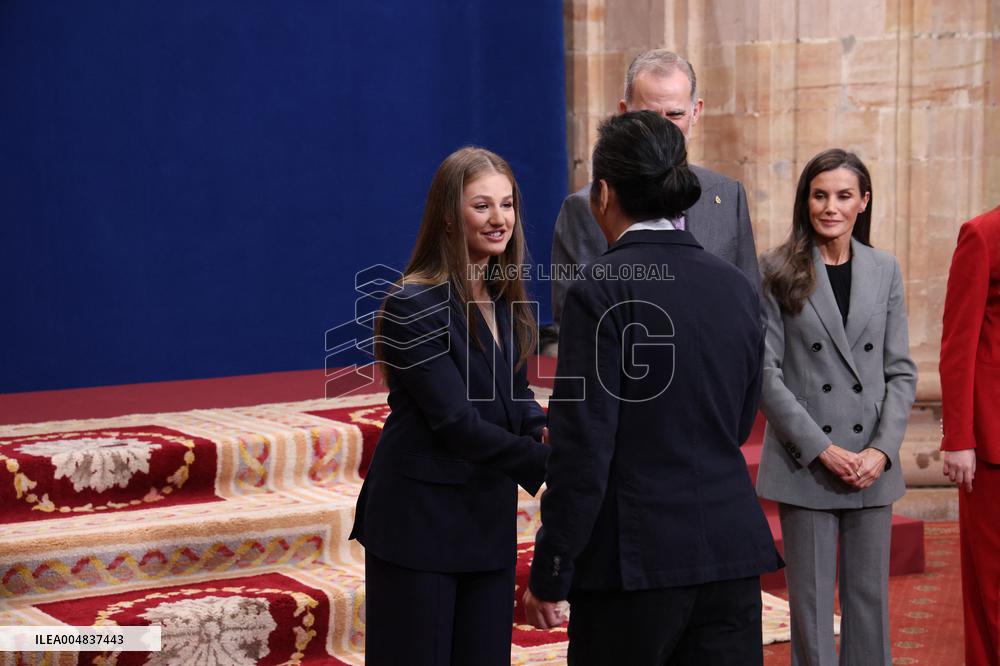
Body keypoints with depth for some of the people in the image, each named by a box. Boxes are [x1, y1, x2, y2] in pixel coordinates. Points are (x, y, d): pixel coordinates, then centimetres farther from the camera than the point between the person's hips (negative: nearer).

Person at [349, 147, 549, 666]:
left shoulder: (504, 298, 7)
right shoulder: (414, 306, -16)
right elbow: (455, 421, -21)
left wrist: (544, 432, -9)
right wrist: (545, 462, -26)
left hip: (489, 519, 7)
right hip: (419, 520, -7)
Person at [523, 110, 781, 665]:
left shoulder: (601, 291, -12)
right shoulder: (737, 287, 7)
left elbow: (583, 449, -13)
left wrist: (549, 574, -6)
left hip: (637, 557, -5)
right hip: (731, 551, 5)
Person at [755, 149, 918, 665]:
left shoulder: (884, 269, 7)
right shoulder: (776, 271, -3)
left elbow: (901, 370, 6)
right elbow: (765, 371, -7)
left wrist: (882, 450, -7)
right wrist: (821, 449, -13)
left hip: (873, 466, 3)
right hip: (805, 464, -3)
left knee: (869, 598, 9)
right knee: (811, 602, 4)